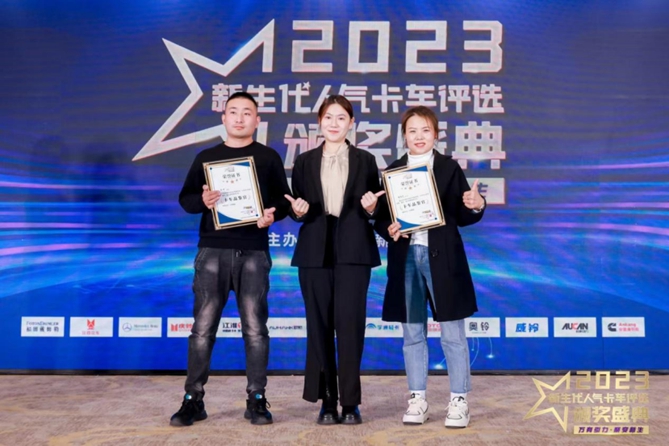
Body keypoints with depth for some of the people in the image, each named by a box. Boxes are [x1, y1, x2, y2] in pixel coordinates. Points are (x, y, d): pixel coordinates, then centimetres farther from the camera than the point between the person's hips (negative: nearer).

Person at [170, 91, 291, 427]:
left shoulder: (268, 157, 9)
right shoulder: (206, 157, 13)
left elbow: (284, 199, 8)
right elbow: (185, 198, 11)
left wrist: (272, 215, -13)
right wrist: (202, 201, -11)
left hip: (253, 252, -1)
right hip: (212, 250, 1)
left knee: (255, 328, 0)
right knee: (203, 328, 1)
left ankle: (257, 400, 9)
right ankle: (193, 400, 9)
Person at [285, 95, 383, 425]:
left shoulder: (365, 160, 10)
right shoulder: (304, 162, 12)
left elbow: (374, 212, 9)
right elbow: (296, 210, 11)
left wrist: (371, 208, -12)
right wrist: (298, 211, -11)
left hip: (353, 252, -1)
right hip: (315, 252, 1)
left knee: (350, 323, -6)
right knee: (319, 325, 1)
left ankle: (350, 402, 4)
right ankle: (327, 401, 10)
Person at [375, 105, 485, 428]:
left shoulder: (450, 168, 4)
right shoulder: (393, 171, 9)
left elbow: (462, 217, 2)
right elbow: (381, 217, 7)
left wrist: (476, 207, -18)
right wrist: (388, 230, -14)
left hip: (442, 257, -2)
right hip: (406, 258, 2)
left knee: (452, 333, 2)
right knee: (412, 333, 10)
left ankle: (459, 400, 13)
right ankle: (417, 399, 20)